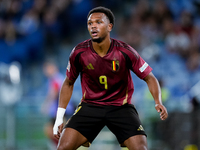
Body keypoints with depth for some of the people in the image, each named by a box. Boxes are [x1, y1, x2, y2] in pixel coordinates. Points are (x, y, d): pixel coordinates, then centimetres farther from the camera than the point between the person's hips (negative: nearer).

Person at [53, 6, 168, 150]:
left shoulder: (125, 52, -14)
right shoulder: (79, 53, -9)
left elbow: (149, 78, -4)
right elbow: (68, 83, 7)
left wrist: (158, 102, -22)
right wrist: (59, 118, 4)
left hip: (121, 107, -1)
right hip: (90, 105, 1)